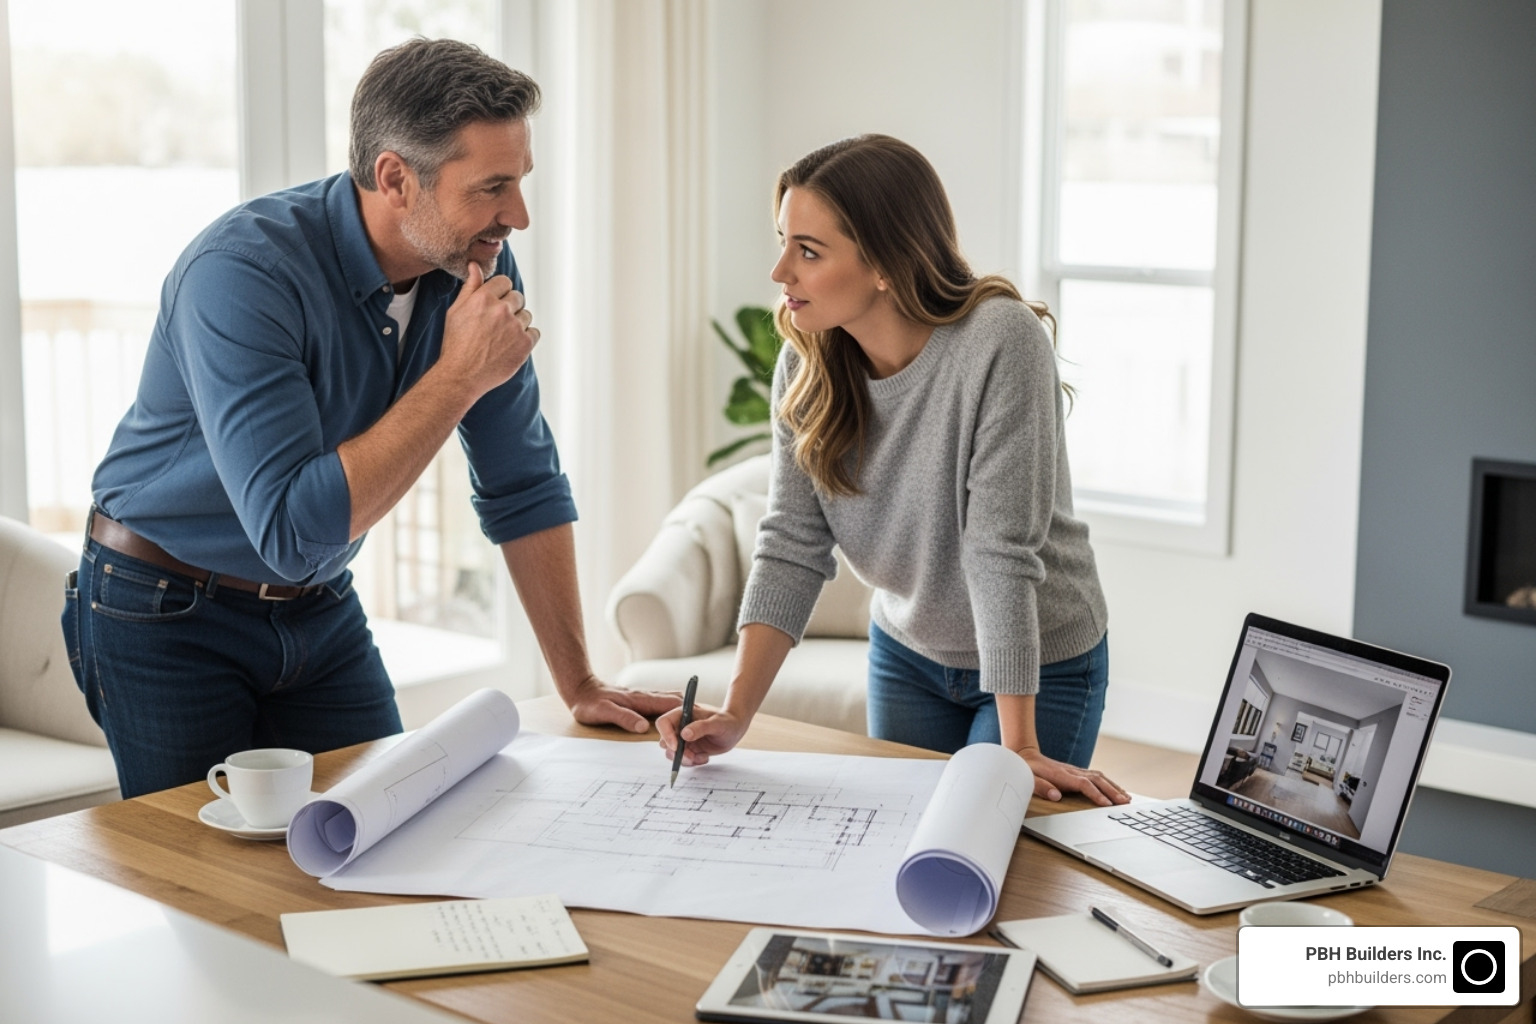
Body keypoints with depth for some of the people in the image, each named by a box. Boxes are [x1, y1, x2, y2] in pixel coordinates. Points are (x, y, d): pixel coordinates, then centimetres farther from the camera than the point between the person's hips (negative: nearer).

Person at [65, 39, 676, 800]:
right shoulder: (241, 273, -29)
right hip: (167, 617, -5)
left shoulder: (480, 266, -9)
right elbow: (292, 529, -36)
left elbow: (522, 485, -1)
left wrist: (580, 686, -2)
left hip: (321, 611, 5)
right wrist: (460, 375, -33)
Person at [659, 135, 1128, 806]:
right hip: (905, 655, 5)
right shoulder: (807, 362, -12)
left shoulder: (1001, 342, -30)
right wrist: (736, 712, -25)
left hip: (1040, 666, -5)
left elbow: (1002, 552, -32)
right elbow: (792, 546, -14)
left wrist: (1019, 747, -30)